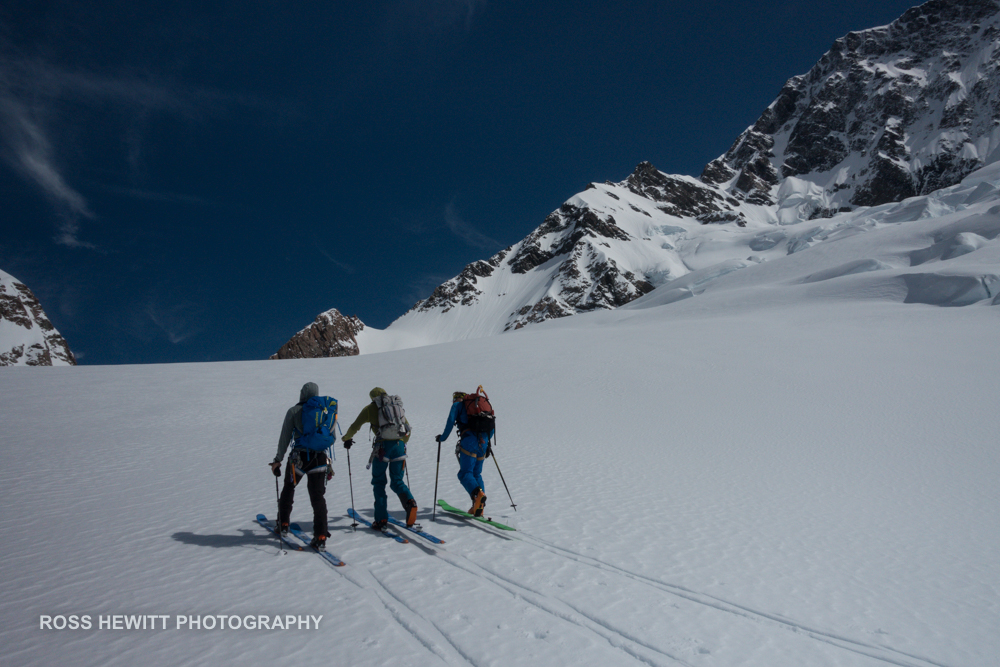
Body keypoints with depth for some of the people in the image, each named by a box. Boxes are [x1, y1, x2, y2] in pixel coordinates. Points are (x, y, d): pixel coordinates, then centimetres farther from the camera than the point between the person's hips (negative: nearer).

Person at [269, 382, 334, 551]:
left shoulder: (294, 411, 0)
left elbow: (285, 437, -2)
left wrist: (278, 460, 3)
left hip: (298, 458, -1)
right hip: (320, 458, 1)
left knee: (288, 490, 24)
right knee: (318, 498, 4)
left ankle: (283, 524, 37)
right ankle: (320, 538, -2)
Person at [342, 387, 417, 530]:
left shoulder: (370, 408, 12)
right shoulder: (397, 406, 21)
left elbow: (355, 426, 13)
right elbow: (408, 429, 26)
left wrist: (347, 439, 31)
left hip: (383, 446, -3)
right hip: (399, 445, 3)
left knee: (378, 482, 11)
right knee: (397, 481, 13)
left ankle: (381, 520, 7)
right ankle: (409, 502, -15)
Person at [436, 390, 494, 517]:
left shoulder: (457, 405, 14)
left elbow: (450, 422, 0)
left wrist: (442, 438, 11)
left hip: (469, 441, -6)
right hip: (483, 442, 6)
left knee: (465, 473, -7)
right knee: (477, 474, 14)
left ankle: (478, 493, -33)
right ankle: (479, 506, 3)